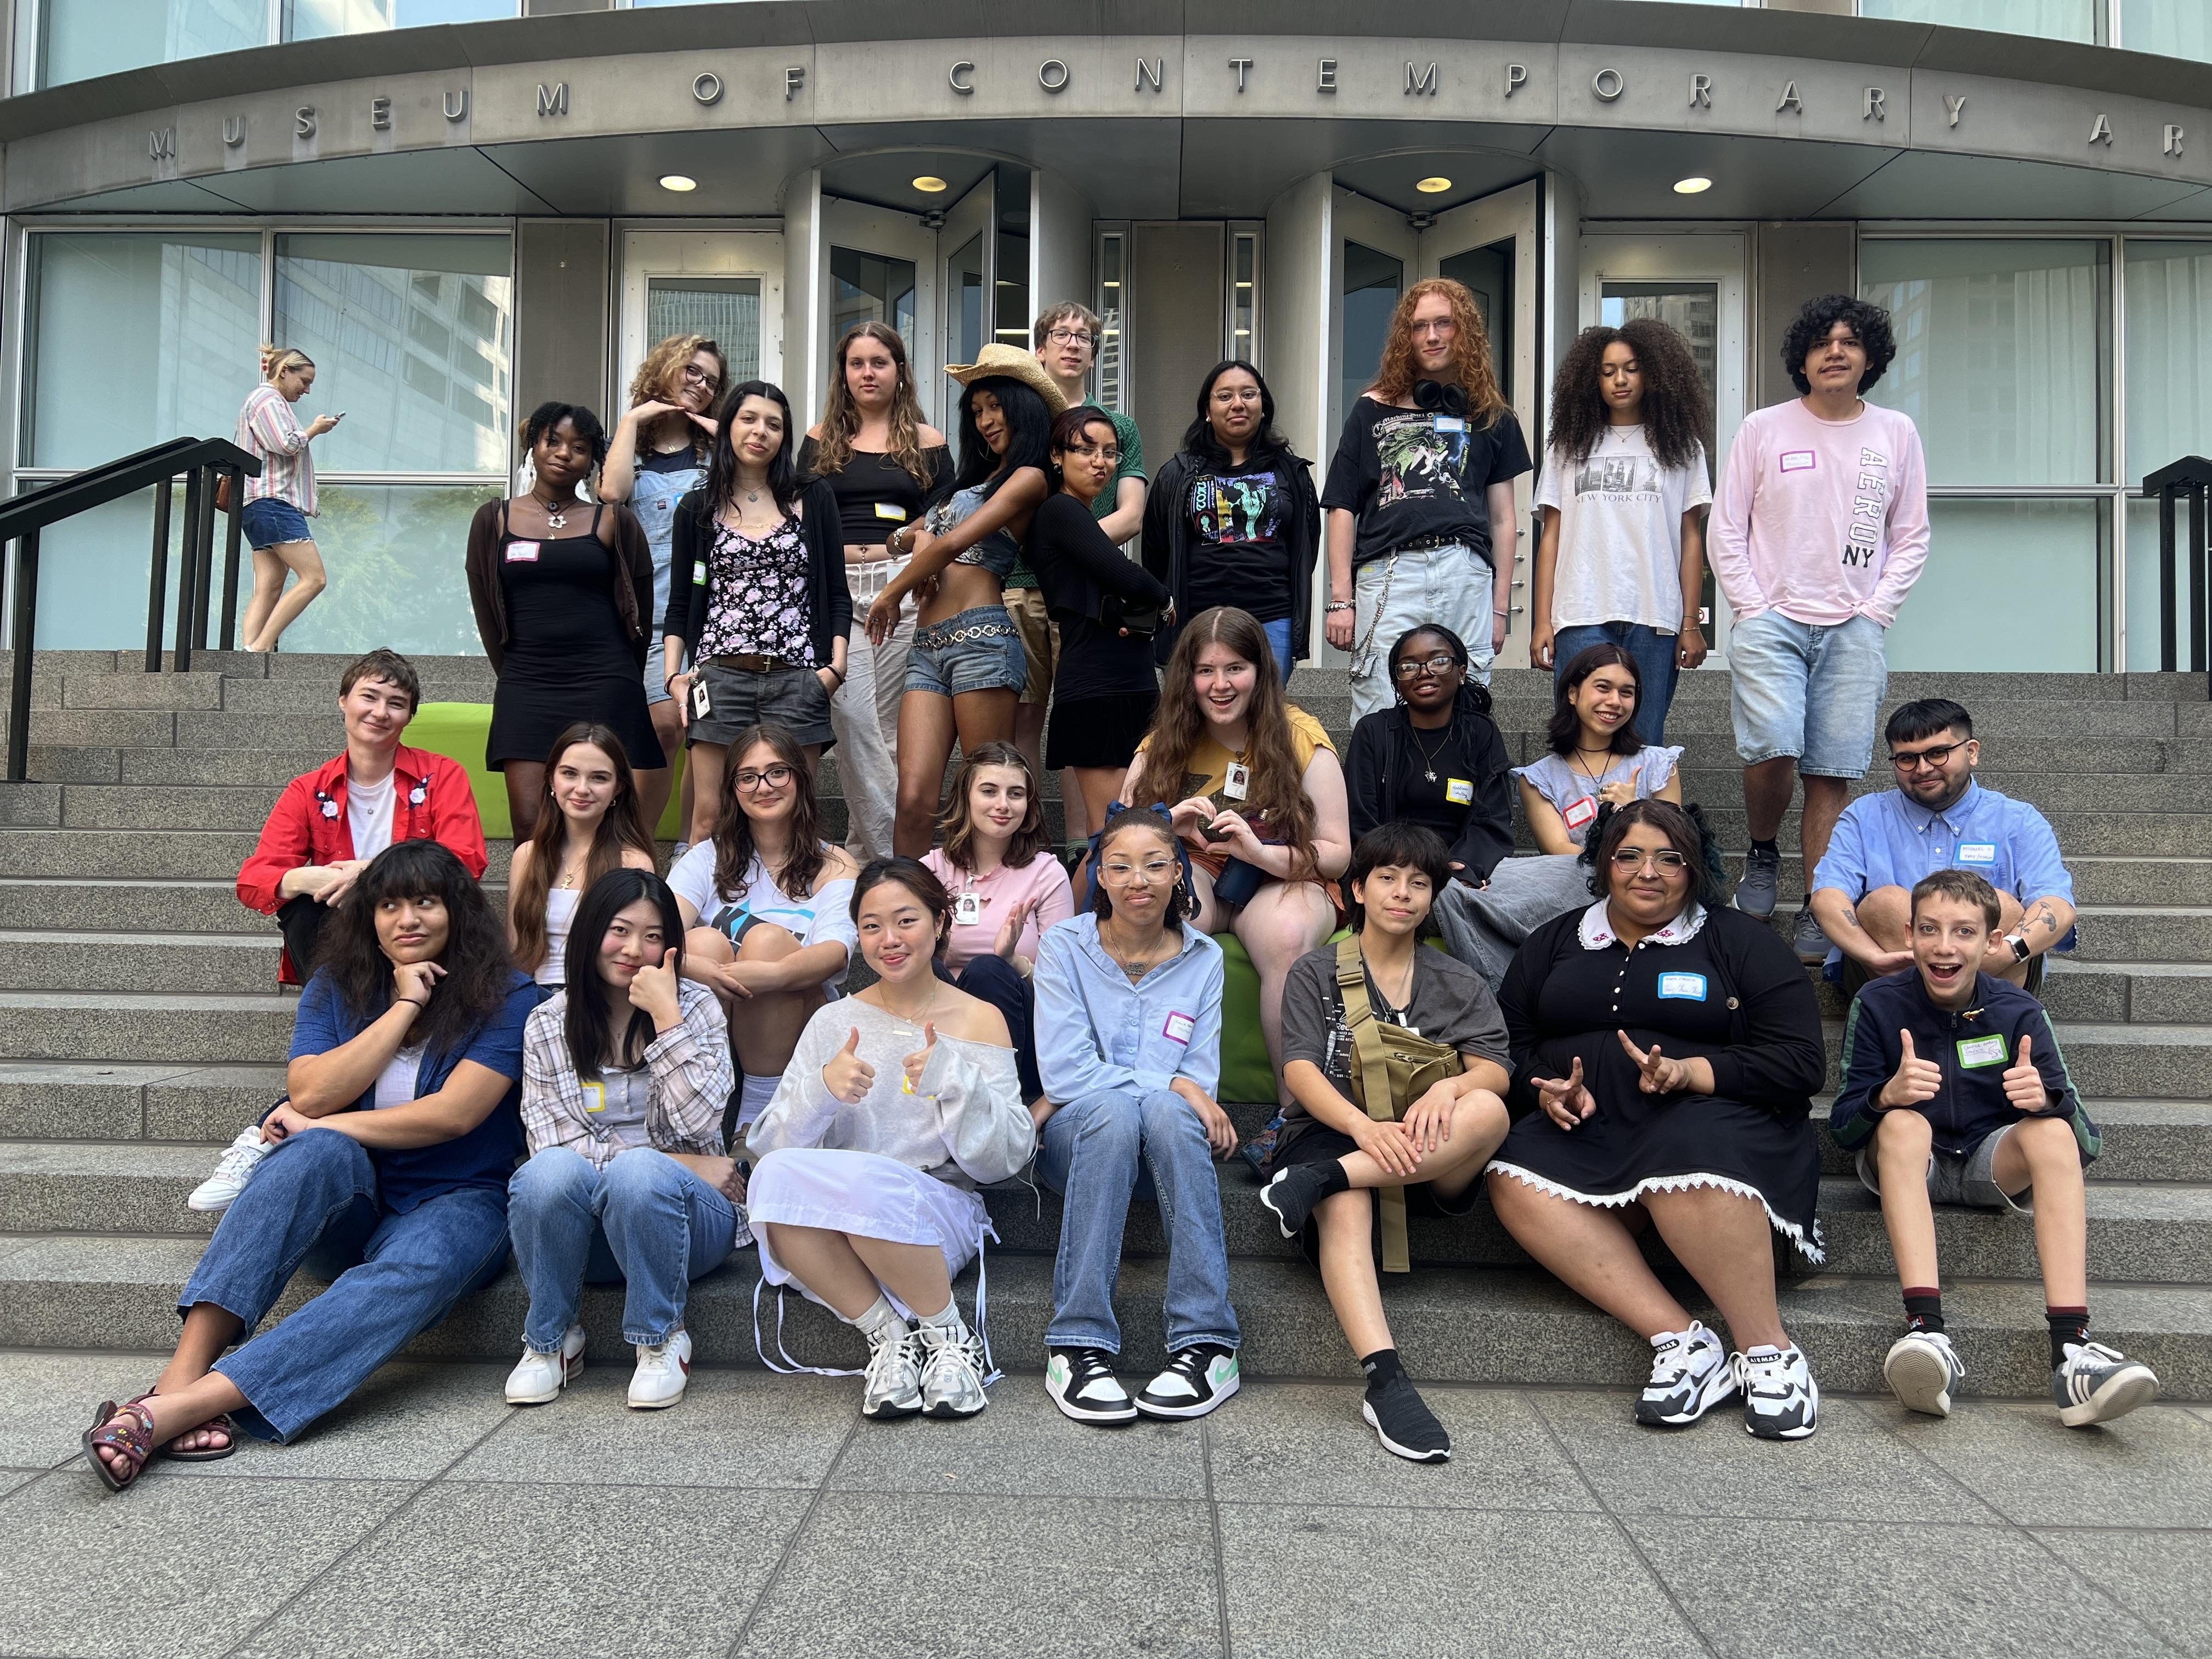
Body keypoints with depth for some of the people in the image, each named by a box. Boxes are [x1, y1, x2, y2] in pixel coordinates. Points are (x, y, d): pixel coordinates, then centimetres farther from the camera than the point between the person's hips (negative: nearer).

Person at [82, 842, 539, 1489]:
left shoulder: (507, 998, -2)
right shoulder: (336, 990, 10)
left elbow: (454, 1114, -14)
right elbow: (311, 1094, -7)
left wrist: (321, 1125, -9)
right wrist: (404, 1008, -8)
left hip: (456, 1201, -3)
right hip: (348, 1207, 3)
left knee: (410, 1275, -37)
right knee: (321, 1152, -33)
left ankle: (176, 1409, -48)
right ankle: (185, 1372, -44)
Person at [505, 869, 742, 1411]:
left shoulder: (696, 1006, 2)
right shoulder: (547, 1026, 4)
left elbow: (698, 1122, -12)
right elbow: (552, 1142, -6)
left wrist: (666, 1015, -17)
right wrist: (679, 1163, -14)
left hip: (679, 1214, -1)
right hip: (581, 1233, 1)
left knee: (638, 1174, -34)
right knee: (550, 1172, -31)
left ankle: (661, 1341, -11)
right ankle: (550, 1340, -8)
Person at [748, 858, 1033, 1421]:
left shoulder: (979, 1019, 7)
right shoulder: (834, 1022, 12)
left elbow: (1005, 1159, 0)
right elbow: (768, 1144, 3)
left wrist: (955, 1080, -16)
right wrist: (822, 1090, -17)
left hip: (940, 1217, -2)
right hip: (835, 1237, 2)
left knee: (867, 1178, -34)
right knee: (777, 1176, -30)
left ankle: (950, 1335, -11)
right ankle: (889, 1337, -14)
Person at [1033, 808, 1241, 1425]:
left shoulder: (1203, 959, 6)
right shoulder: (1065, 947, 0)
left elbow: (1200, 1085, -1)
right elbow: (1062, 1070, -10)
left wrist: (1088, 1087, -11)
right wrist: (1171, 1083, -17)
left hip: (1164, 1145, 1)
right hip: (1076, 1142, -1)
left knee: (1167, 1112, -34)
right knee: (1113, 1111, -36)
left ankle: (1206, 1343, -34)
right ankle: (1078, 1346, -35)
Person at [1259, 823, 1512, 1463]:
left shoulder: (1460, 984, 19)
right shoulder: (1316, 972, 11)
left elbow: (1494, 1071, 3)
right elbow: (1300, 1070, -4)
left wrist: (1449, 1086, -23)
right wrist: (1365, 1126, -25)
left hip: (1429, 1152, 2)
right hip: (1334, 1130, -2)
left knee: (1488, 1111, -32)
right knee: (1345, 1210, -38)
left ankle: (1317, 1180, -37)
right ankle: (1385, 1381, -48)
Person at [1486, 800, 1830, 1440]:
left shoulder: (1738, 941, 11)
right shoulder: (1555, 942, 20)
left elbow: (1800, 1062, 1)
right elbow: (1509, 1045, 15)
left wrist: (1687, 1072, -15)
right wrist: (1549, 1090, -8)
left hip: (1712, 1115, -3)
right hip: (1581, 1127, 3)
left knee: (1688, 1154, -39)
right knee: (1516, 1182, -30)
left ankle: (1768, 1350, -27)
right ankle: (1681, 1340, -32)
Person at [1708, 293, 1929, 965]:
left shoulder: (1897, 433, 11)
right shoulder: (1763, 429, 5)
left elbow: (1911, 537, 13)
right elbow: (1725, 529, 5)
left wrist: (1877, 610, 0)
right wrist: (1752, 609, -4)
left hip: (1854, 630, 2)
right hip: (1771, 621, -1)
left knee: (1833, 772, -2)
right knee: (1772, 749, -19)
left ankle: (1820, 911, 4)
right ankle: (1762, 855, 10)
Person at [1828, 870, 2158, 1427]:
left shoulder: (2018, 1011, -6)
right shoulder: (1877, 1003, -9)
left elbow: (2085, 1139, -9)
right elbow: (1843, 1126, -11)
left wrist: (2047, 1099, -33)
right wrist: (1887, 1094, -34)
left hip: (1993, 1165, 1)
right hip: (1904, 1163, -1)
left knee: (2052, 1130, -27)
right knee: (1904, 1123, -32)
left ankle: (2072, 1351, -41)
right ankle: (1927, 1333, -47)